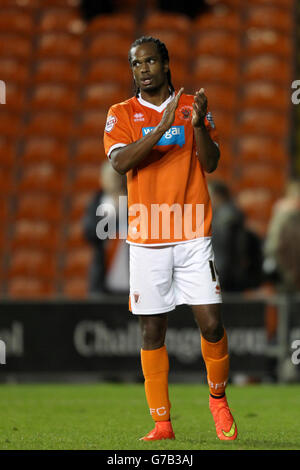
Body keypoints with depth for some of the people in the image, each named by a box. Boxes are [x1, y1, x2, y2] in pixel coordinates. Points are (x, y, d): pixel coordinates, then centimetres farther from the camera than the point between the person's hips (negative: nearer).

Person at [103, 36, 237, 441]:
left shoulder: (193, 107, 9)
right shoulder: (122, 114, 7)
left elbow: (210, 164, 0)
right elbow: (120, 161, -11)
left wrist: (198, 124, -17)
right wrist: (162, 127, -21)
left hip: (193, 235, 0)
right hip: (146, 238, 0)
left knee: (211, 323, -8)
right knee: (152, 330, 0)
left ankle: (218, 400, 15)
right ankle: (161, 423, 7)